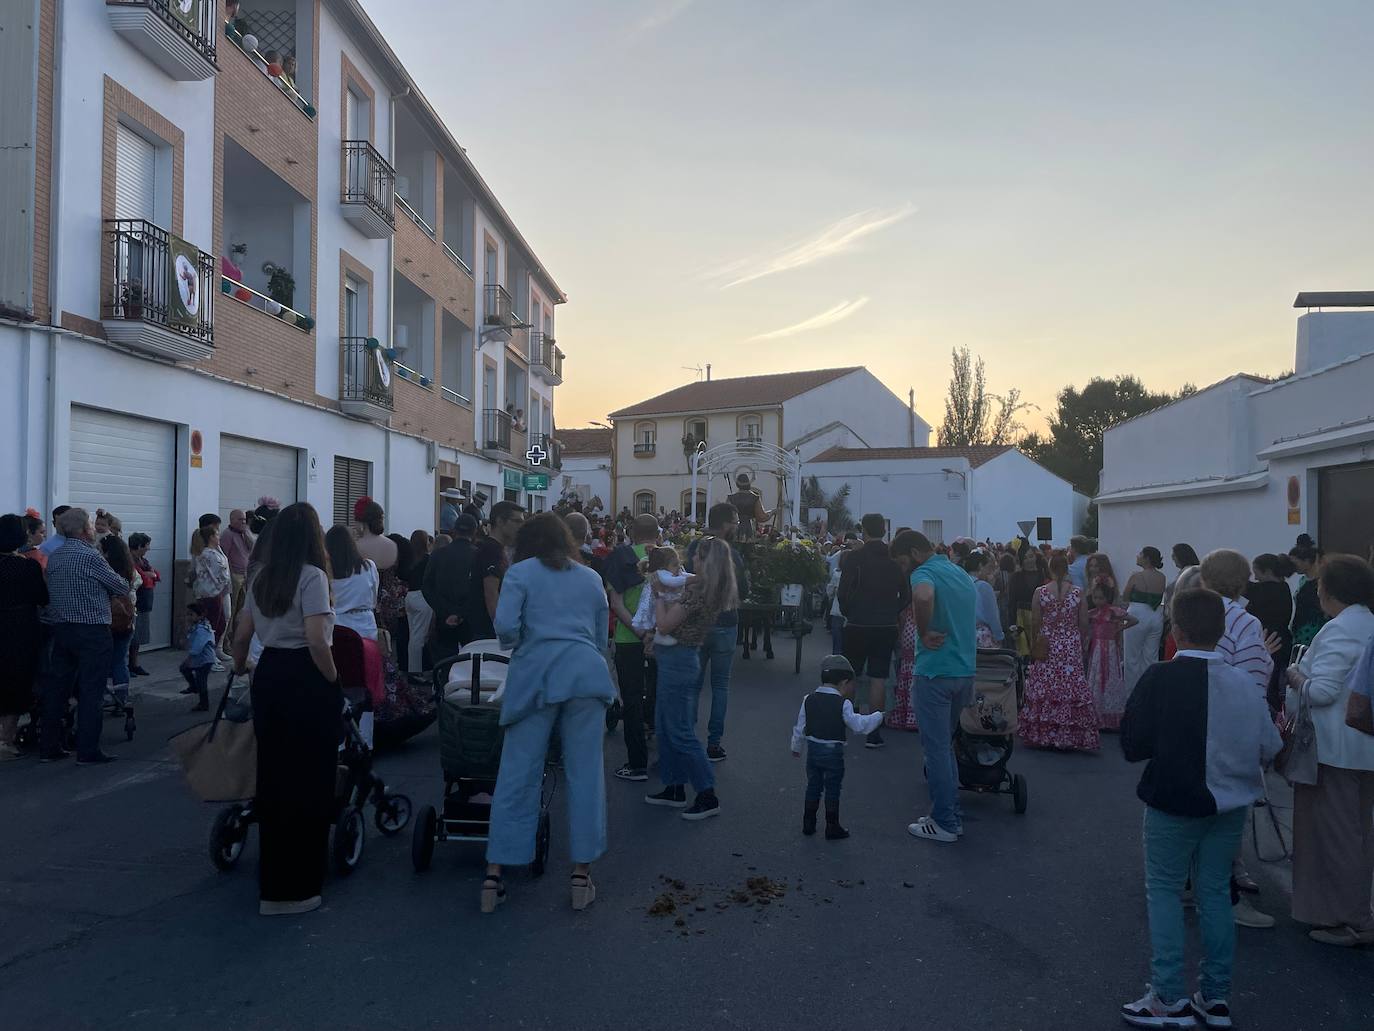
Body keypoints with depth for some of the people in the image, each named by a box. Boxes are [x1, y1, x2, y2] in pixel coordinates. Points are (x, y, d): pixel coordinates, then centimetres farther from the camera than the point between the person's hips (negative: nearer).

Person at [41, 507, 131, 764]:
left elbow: (49, 594, 16)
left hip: (61, 630, 8)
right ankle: (87, 751, 0)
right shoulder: (90, 556, -14)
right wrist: (106, 588, 14)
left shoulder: (53, 557, 10)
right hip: (92, 632, -7)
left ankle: (48, 747, 19)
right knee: (90, 692, -3)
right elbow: (122, 587, -8)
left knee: (56, 688, 12)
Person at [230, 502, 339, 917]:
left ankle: (272, 881, 32)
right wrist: (334, 681, -8)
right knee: (308, 782, 2)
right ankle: (293, 889, 10)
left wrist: (239, 667, 36)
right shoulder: (312, 576, -12)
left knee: (274, 777, 17)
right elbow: (316, 640, -20)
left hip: (268, 676, 8)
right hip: (305, 681, -8)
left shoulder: (262, 578, 11)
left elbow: (241, 636, 18)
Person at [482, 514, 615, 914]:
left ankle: (494, 876, 10)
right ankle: (581, 876, 11)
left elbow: (505, 625, -6)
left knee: (517, 776, 4)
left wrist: (518, 645, 14)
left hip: (536, 674, -2)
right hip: (586, 671, 2)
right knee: (585, 774, 6)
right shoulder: (591, 578, 19)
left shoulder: (520, 572, 8)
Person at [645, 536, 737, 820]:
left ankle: (708, 796, 2)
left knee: (680, 732, -3)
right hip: (685, 657, 10)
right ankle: (674, 789, 25)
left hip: (676, 660, -10)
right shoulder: (718, 591, 6)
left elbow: (664, 626, -18)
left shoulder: (697, 589, -21)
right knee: (666, 726, 18)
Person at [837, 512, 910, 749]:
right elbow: (906, 594, 4)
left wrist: (848, 614, 7)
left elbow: (843, 592, -10)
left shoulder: (853, 558, -10)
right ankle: (874, 731, 3)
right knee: (879, 679, 3)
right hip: (887, 627, 2)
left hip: (857, 625, -2)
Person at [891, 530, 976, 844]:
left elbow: (923, 597, -37)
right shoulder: (962, 574, 15)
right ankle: (954, 815, 24)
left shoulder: (924, 573, -14)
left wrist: (924, 633, -23)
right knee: (945, 744, 19)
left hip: (935, 673, -8)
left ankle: (944, 824, 9)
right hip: (965, 670, 8)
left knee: (936, 748, 1)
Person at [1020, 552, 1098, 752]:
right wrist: (1081, 644, 14)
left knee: (1044, 687, 7)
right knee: (1072, 685, 5)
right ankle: (1072, 736, 8)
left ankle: (1043, 734, 12)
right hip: (1072, 646, 0)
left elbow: (1034, 623, -2)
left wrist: (1033, 645, 12)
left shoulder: (1040, 592, -6)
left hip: (1047, 646, 0)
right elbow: (1082, 623, 0)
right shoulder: (1078, 592, -4)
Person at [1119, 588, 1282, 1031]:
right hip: (1229, 803, 4)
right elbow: (1269, 747, -3)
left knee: (1164, 892, 8)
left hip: (1175, 802, -4)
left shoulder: (1160, 678, -18)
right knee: (1215, 893, 15)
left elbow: (1133, 745, -15)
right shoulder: (1242, 682, -7)